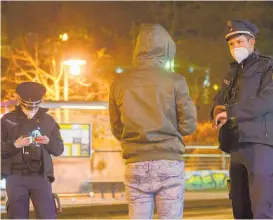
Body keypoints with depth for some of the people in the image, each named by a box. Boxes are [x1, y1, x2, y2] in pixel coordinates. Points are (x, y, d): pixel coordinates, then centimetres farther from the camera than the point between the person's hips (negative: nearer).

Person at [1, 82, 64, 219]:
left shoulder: (48, 120, 12)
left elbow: (59, 149, 13)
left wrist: (48, 142, -7)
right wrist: (14, 145, -14)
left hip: (41, 176, 1)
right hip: (16, 176, -1)